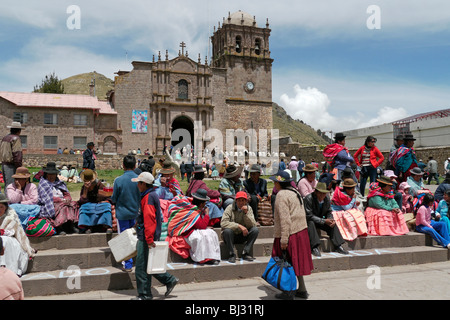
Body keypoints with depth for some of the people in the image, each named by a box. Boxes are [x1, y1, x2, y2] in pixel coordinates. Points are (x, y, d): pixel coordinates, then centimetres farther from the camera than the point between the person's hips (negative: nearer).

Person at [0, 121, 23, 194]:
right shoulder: (16, 138, -12)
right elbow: (17, 154, -18)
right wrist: (19, 167, -16)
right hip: (11, 165, -9)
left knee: (6, 185, 15)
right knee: (10, 185, -9)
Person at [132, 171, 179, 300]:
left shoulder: (148, 197, -18)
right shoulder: (152, 195, 14)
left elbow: (149, 220, -24)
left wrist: (149, 240, -26)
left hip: (146, 237, -10)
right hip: (146, 237, 10)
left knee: (141, 266, 0)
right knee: (148, 265, 17)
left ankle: (145, 294, 11)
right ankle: (169, 280, 22)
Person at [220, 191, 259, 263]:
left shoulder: (248, 208, -2)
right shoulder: (230, 208, -12)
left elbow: (252, 225, -11)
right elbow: (223, 223, -25)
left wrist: (246, 213, -24)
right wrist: (239, 226, -30)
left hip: (242, 236, 3)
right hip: (231, 236, -3)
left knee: (255, 230, -20)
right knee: (227, 230, -35)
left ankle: (245, 253, -14)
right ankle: (232, 254, -18)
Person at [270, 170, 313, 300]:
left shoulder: (281, 195, -16)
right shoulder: (295, 192, 13)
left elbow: (284, 219, -21)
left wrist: (283, 239, -20)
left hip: (290, 233, -9)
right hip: (301, 231, 9)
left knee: (288, 263, 2)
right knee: (297, 261, 17)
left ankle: (289, 292, 10)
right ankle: (302, 290, 25)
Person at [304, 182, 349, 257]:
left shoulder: (327, 199, -6)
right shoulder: (308, 198, -24)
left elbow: (329, 212, 4)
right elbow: (309, 216, -26)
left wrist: (331, 220, -20)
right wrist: (324, 221, -30)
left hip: (320, 220, 6)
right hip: (308, 220, -5)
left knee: (332, 224, -15)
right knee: (311, 223, -36)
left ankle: (338, 246, -14)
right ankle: (314, 247, -37)